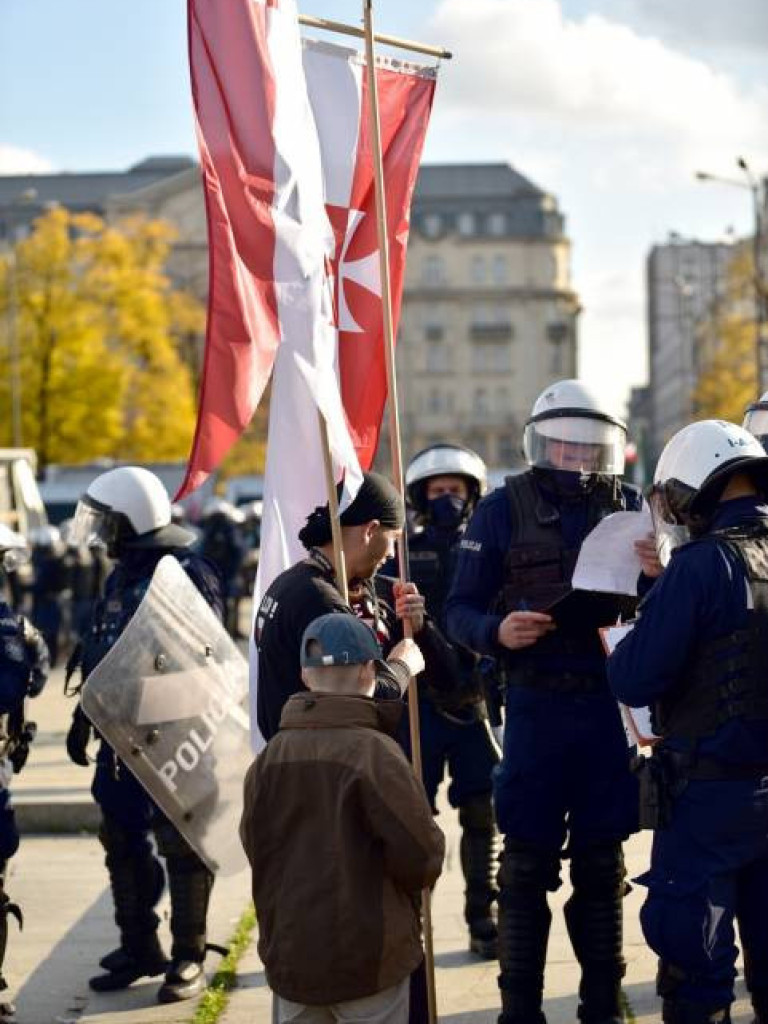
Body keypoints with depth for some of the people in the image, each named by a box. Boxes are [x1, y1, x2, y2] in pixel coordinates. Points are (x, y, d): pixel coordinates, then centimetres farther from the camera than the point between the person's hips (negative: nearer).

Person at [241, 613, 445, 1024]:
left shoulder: (267, 758, -2)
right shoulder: (374, 752, -16)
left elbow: (254, 850, 4)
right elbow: (422, 855, -16)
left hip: (288, 953, 5)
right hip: (368, 957, -5)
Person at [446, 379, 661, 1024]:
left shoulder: (629, 506, 5)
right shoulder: (504, 509, -2)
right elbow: (461, 610, -1)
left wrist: (660, 577, -12)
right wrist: (497, 631, -21)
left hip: (612, 705, 2)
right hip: (537, 707, -2)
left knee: (602, 863, 11)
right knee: (527, 866, 3)